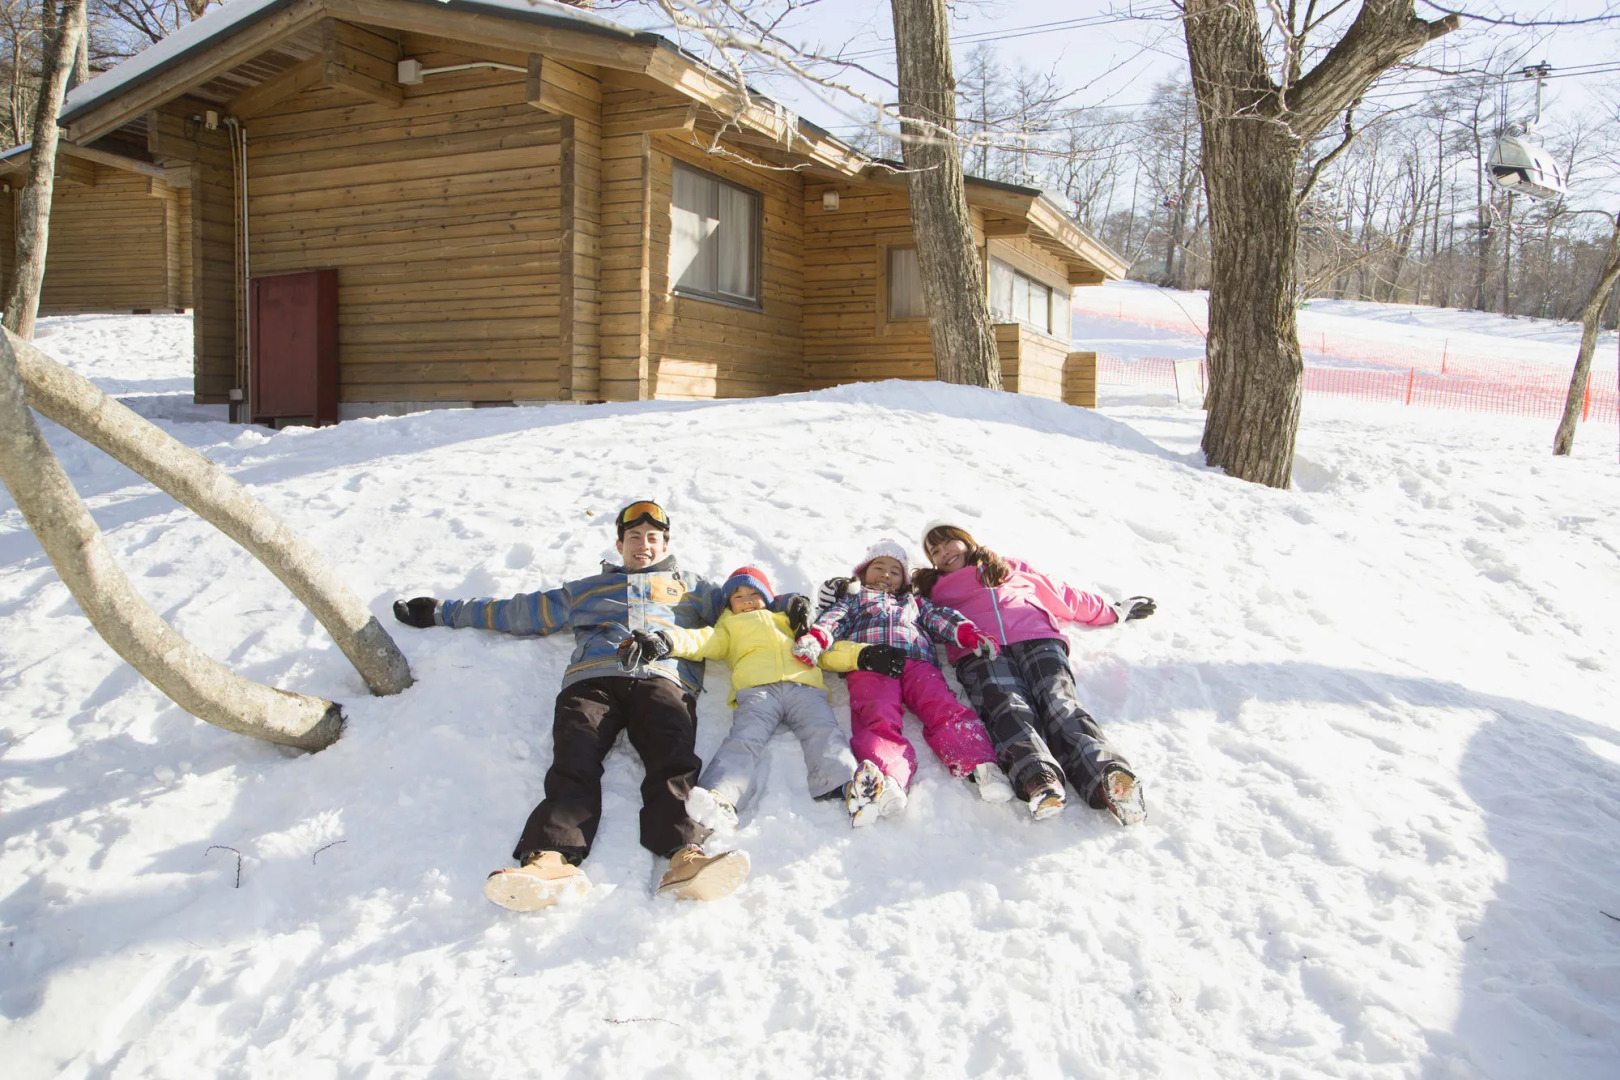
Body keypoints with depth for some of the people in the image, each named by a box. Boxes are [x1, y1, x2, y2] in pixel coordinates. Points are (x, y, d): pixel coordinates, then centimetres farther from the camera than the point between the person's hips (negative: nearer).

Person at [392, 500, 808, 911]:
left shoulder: (690, 587, 38)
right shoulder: (585, 590, 38)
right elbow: (517, 611, 39)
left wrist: (785, 605, 13)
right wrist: (444, 612, 39)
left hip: (662, 679, -1)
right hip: (593, 680, 1)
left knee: (674, 760, -33)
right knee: (574, 761, -31)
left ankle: (685, 856, -55)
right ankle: (551, 860, -52)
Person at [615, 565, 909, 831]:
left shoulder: (791, 622, 42)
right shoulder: (730, 628, 39)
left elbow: (825, 651, 32)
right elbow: (704, 641, 20)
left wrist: (863, 656, 14)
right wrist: (665, 641, 0)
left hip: (804, 685, 2)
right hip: (756, 689, -1)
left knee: (823, 731, -28)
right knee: (744, 739, -29)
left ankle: (846, 784, -52)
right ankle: (719, 799, -53)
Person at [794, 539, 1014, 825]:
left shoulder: (914, 602, 43)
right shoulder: (853, 599, 38)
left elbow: (940, 617, 25)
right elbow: (834, 619, 17)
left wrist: (970, 634, 3)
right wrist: (815, 638, -7)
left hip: (918, 662, 3)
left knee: (944, 709, -26)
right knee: (879, 717, -32)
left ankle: (980, 765, -46)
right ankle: (888, 779, -58)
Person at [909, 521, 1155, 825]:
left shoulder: (1014, 569, 39)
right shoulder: (936, 592, 37)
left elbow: (1063, 596, 43)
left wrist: (1113, 612, 45)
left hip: (1038, 639, 1)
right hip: (979, 652, -1)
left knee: (1060, 701, -31)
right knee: (1008, 708, -34)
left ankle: (1107, 776, -57)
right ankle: (1038, 779, -63)